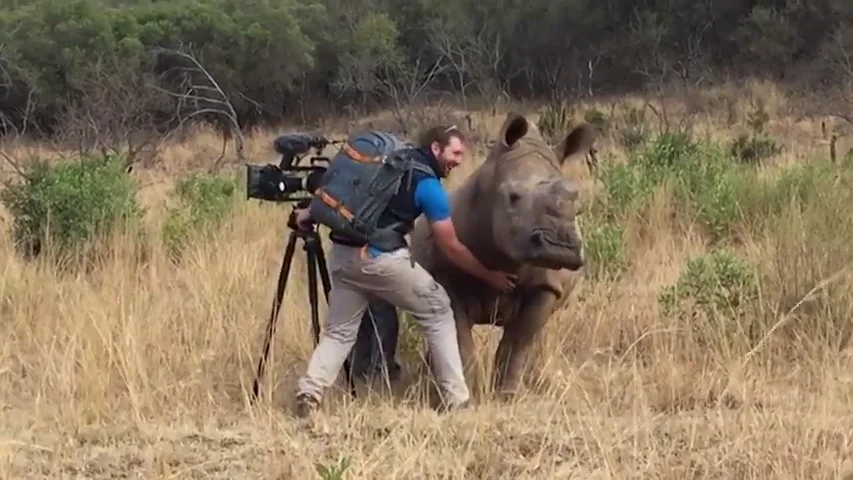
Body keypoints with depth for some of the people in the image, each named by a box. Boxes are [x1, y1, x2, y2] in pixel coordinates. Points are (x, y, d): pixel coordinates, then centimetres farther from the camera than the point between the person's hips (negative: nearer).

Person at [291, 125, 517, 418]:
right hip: (381, 259, -6)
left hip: (341, 254, 6)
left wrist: (310, 214, 30)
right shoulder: (429, 187, 1)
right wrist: (491, 277, 13)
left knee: (339, 330, 16)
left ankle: (309, 394, -4)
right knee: (438, 313, 8)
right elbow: (451, 248, 4)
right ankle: (455, 399, 5)